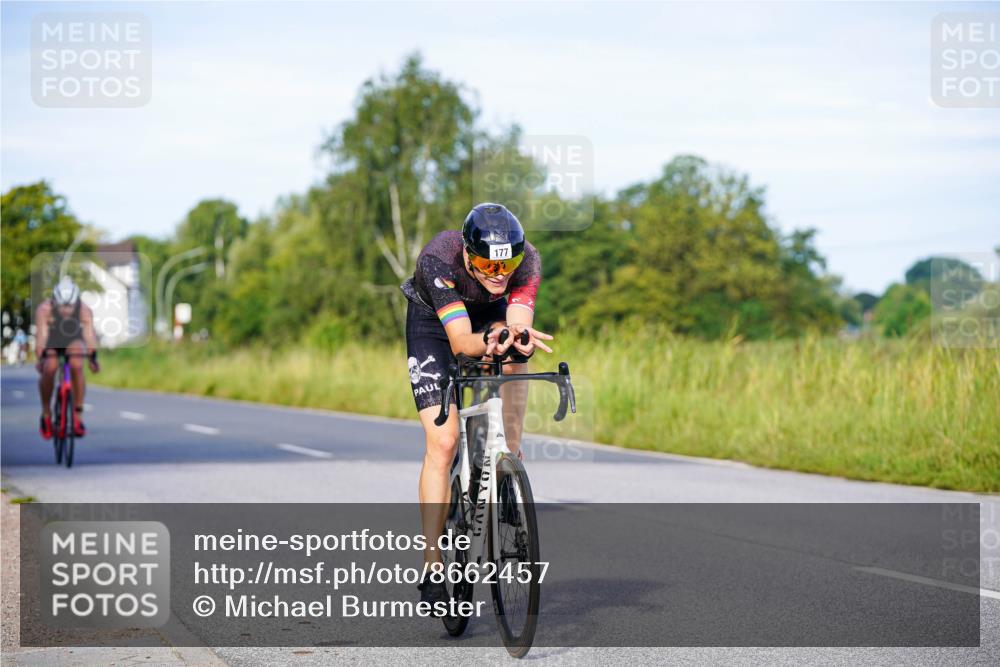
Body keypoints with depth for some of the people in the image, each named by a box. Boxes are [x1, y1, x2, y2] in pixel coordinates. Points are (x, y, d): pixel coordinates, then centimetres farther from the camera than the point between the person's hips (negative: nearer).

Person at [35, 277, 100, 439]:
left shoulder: (84, 310, -28)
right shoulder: (45, 309, -31)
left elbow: (89, 334, -37)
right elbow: (42, 334, -37)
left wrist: (93, 358, -50)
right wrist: (40, 358, -49)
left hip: (73, 342, 1)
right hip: (51, 343, 0)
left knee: (76, 366, -29)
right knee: (49, 369, -29)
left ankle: (77, 416, -20)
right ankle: (46, 414, -8)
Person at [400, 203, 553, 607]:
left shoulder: (527, 260, -32)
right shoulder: (438, 258, -39)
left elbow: (519, 328, -41)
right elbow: (461, 342, -45)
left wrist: (517, 339, -64)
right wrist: (488, 341, -66)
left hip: (491, 316, 4)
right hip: (433, 324, -4)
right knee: (442, 442, -16)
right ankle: (432, 570, -11)